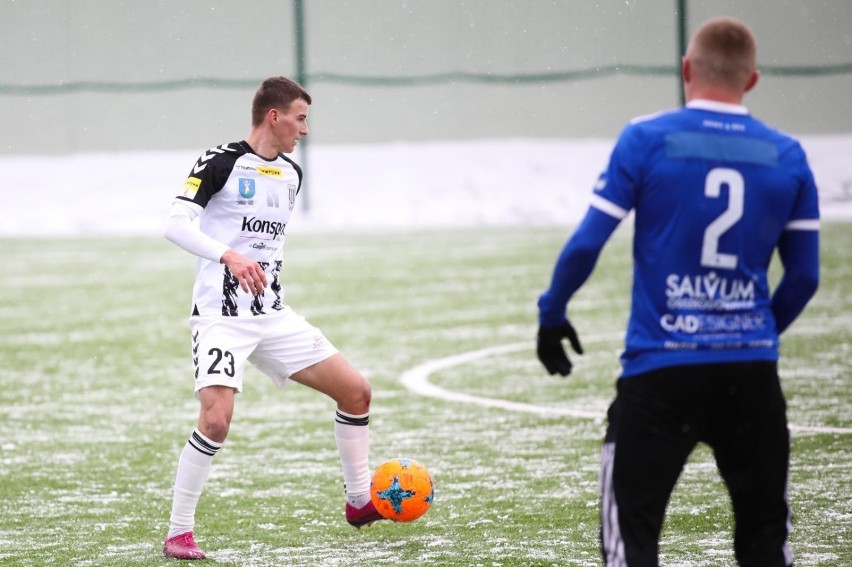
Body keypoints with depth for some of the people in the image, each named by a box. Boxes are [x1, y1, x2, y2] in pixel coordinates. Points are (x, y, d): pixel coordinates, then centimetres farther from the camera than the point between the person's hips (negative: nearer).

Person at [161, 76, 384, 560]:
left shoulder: (291, 175, 13)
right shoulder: (222, 163, -10)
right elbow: (176, 225, -19)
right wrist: (230, 256, -32)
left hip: (273, 316, 7)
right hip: (221, 316, -7)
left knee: (356, 390, 6)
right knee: (217, 418, -25)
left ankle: (360, 501, 23)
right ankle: (178, 533, -11)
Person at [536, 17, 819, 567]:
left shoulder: (646, 140, -4)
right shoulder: (787, 156, 5)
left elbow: (586, 244, -5)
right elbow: (804, 276, 10)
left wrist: (552, 315, 11)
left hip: (660, 369, -3)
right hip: (752, 372, 3)